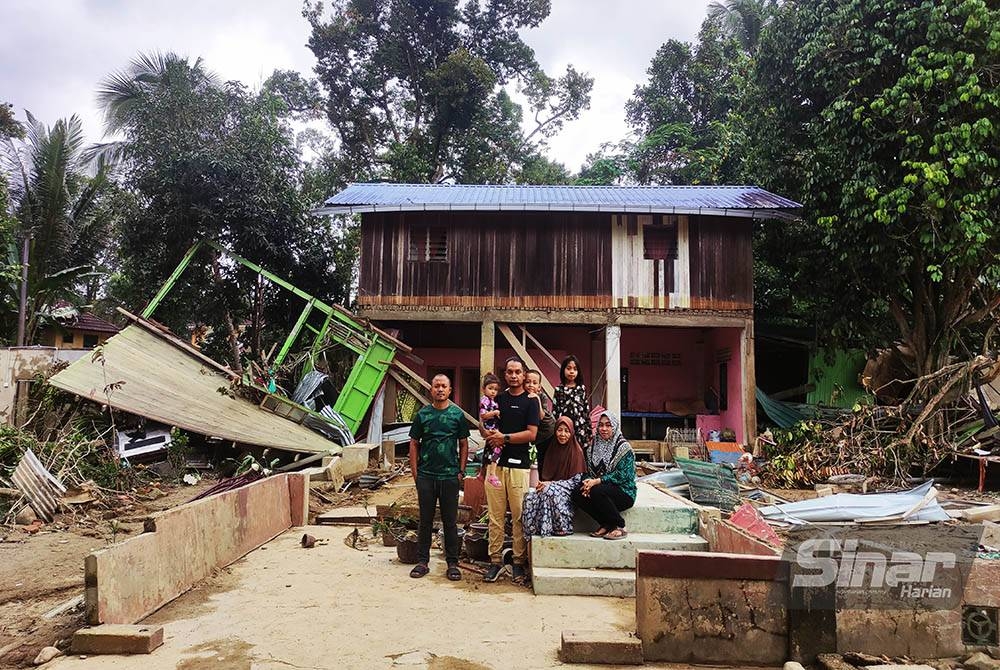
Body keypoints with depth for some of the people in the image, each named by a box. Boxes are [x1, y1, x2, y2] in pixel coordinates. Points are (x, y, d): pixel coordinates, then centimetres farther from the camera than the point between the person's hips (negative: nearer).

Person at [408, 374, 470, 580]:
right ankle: (422, 561, 19)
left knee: (450, 522, 7)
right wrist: (415, 474, 0)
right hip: (426, 476, 1)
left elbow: (464, 444, 6)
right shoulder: (422, 414, 3)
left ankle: (452, 563, 16)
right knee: (425, 520, 8)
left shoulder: (457, 414, 2)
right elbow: (413, 444, 6)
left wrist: (461, 471, 0)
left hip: (450, 476, 0)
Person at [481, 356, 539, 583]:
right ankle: (495, 561, 12)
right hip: (496, 463, 3)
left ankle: (519, 562, 9)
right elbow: (484, 428, 18)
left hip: (519, 465, -3)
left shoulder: (530, 401, 3)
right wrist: (490, 435, -4)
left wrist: (504, 437, -9)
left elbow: (531, 434, -6)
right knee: (495, 516, 5)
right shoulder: (497, 399, 15)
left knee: (520, 516, -1)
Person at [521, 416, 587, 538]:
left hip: (568, 492, -4)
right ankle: (534, 528, -20)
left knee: (550, 492, -37)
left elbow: (576, 480, -8)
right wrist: (543, 483, -5)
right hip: (550, 487, 4)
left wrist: (551, 484, -15)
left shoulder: (576, 451, -2)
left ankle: (560, 527, -25)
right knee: (531, 496, -28)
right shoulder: (552, 449, 14)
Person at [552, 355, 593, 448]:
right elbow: (554, 412, 3)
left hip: (581, 432, 1)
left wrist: (590, 433, 4)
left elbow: (587, 412, 6)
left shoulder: (582, 389, 7)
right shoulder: (559, 390, 4)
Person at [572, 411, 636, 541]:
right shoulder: (594, 446, 11)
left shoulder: (624, 447, -8)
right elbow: (589, 471, 9)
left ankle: (619, 527, -13)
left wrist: (597, 481, -24)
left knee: (597, 492, -34)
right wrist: (588, 482, -15)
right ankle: (606, 524, -4)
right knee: (577, 493, -21)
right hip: (600, 488, 6)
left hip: (624, 492, -6)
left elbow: (622, 475, -17)